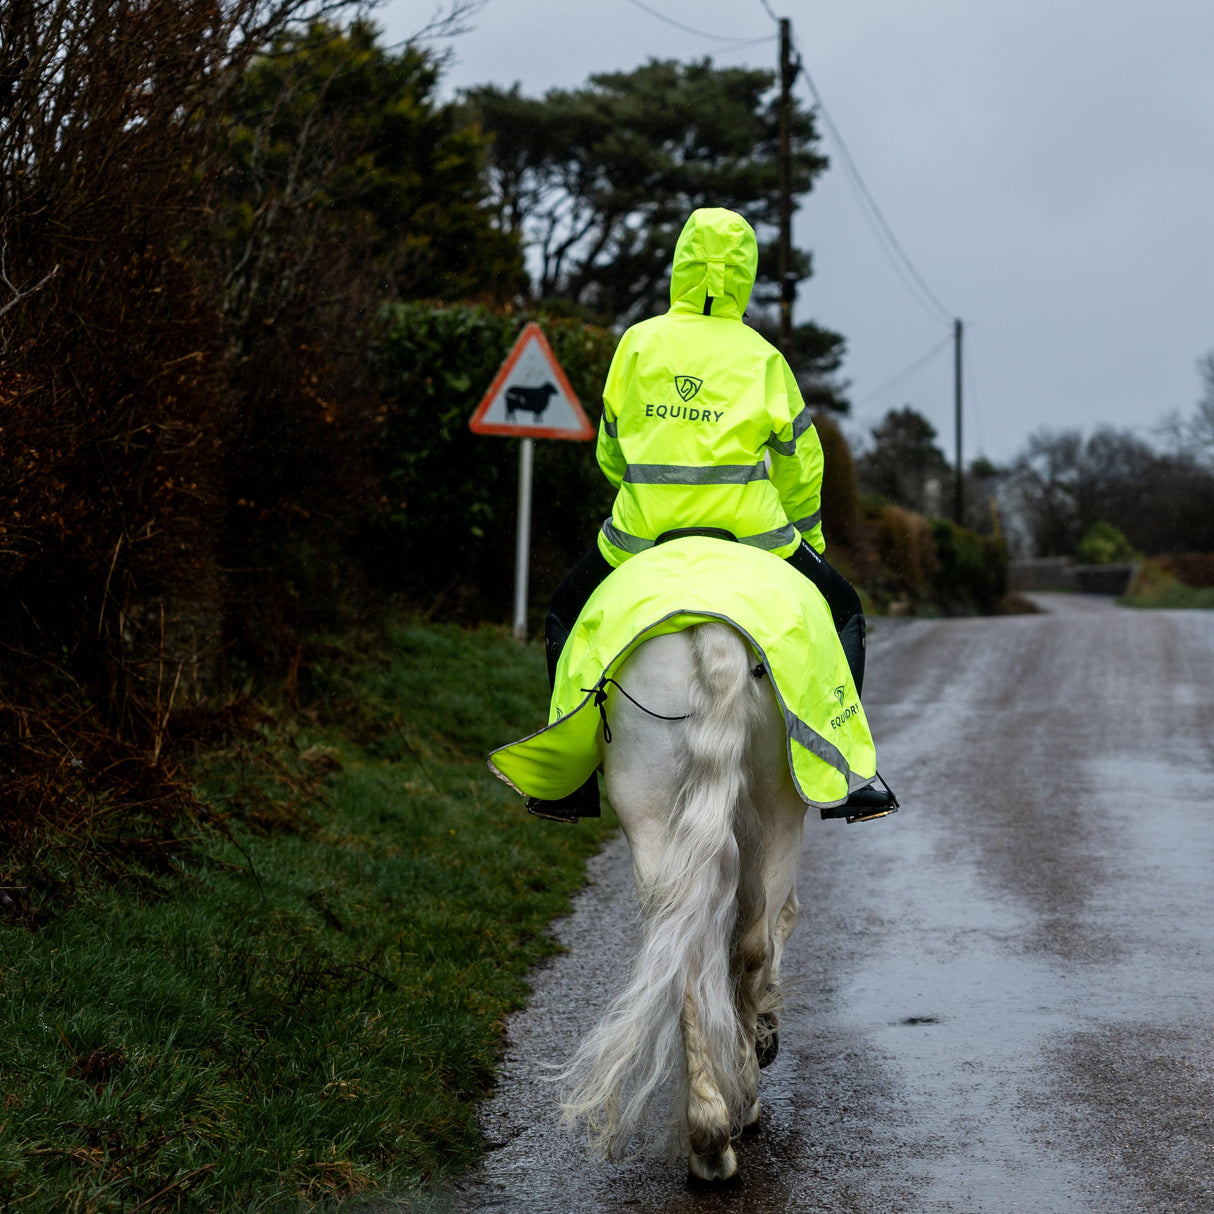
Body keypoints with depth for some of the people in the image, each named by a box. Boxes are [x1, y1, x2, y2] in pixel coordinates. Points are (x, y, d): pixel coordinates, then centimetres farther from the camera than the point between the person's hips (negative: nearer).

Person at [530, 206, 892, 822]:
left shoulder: (638, 341, 6)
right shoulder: (762, 357, 4)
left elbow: (609, 451, 14)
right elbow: (800, 463, 9)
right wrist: (807, 539, 24)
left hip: (642, 534, 1)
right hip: (748, 531, 0)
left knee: (566, 617, 25)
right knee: (842, 613, 21)